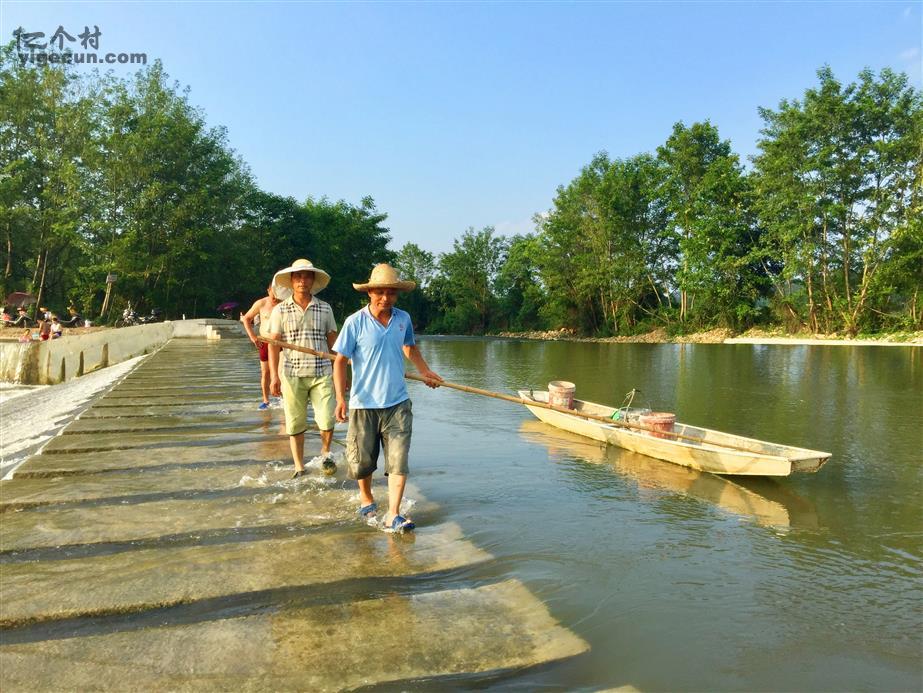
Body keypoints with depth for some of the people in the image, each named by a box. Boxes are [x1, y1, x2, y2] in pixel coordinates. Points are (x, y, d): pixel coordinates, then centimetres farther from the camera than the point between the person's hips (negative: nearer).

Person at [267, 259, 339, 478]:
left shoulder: (325, 308, 5)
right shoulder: (280, 311, 1)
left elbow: (333, 342, 10)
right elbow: (273, 344, 0)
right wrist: (274, 376, -8)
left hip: (322, 373, 0)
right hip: (292, 375, 0)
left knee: (327, 421, -5)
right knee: (295, 425, 5)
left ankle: (325, 453, 24)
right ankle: (299, 468, 21)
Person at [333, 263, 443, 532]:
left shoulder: (403, 318, 3)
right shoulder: (355, 322, -9)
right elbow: (340, 361, -7)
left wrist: (426, 372, 16)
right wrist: (340, 397, -16)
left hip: (397, 402, 2)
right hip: (364, 404, -2)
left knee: (398, 461, -5)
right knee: (362, 461, 11)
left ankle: (393, 514, 1)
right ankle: (366, 499, 38)